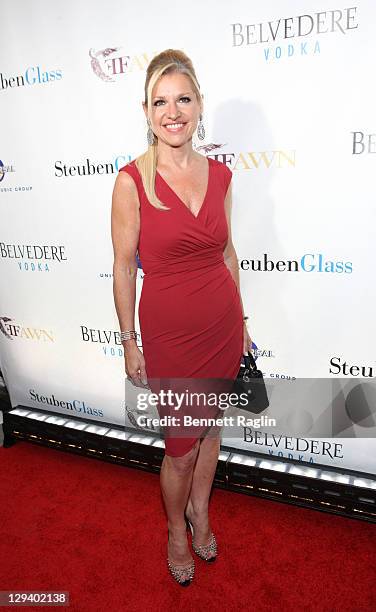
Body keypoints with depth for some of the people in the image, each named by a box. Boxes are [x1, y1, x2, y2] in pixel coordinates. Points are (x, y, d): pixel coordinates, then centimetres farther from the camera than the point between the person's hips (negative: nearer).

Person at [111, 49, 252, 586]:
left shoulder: (219, 174, 1)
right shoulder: (132, 180, -12)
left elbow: (226, 250, 9)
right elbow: (124, 267, -7)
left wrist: (240, 319, 12)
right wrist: (129, 342, -5)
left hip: (222, 325, 4)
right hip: (169, 331, -4)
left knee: (210, 425, 21)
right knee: (181, 446, 10)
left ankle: (200, 510, 50)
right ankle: (176, 530, 42)